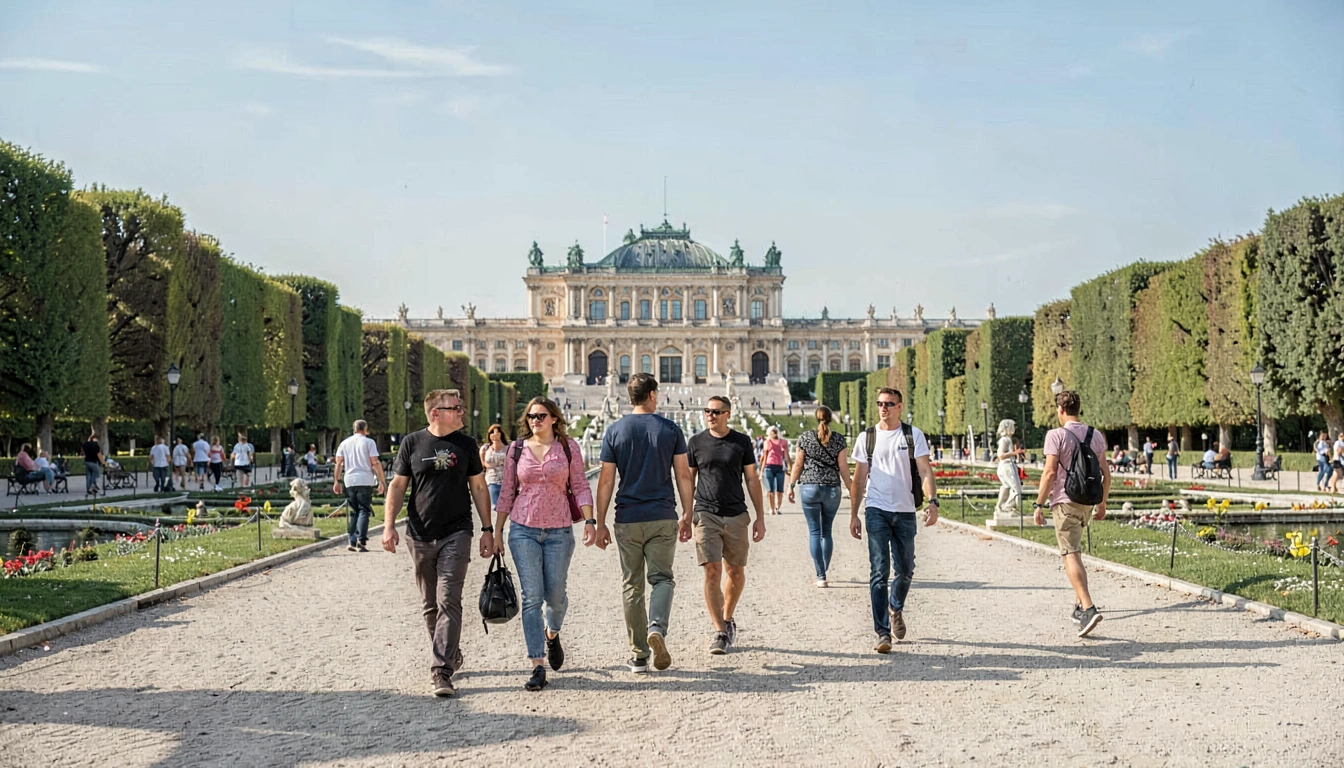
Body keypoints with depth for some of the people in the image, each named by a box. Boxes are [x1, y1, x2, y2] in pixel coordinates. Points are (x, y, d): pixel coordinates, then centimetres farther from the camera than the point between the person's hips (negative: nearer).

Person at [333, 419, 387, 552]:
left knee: (353, 512, 12)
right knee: (364, 511, -3)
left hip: (349, 481, 4)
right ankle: (361, 541, -16)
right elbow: (375, 463, -5)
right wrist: (382, 481, -4)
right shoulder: (369, 442, 1)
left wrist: (337, 481, 11)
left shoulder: (344, 443, 12)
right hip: (365, 481, -4)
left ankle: (352, 542, 9)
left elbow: (338, 463, 8)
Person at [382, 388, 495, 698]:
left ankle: (441, 671, -12)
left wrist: (487, 529, 6)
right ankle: (451, 654, 29)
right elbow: (397, 485, 5)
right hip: (420, 536, 1)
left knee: (448, 601, -11)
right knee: (430, 605, 10)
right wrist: (389, 525, -6)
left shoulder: (466, 444, 4)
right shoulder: (412, 443, 2)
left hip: (456, 535, -1)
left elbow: (478, 487, 9)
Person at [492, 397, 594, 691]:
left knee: (555, 594, 5)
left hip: (559, 531, 0)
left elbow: (580, 487, 3)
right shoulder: (517, 449, 6)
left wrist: (589, 520, -10)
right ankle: (537, 667, -3)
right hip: (523, 530, 0)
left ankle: (551, 633, 41)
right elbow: (507, 493, 10)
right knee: (531, 597, -6)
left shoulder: (568, 447, 3)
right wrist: (497, 532, 9)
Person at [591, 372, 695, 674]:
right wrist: (687, 516, 9)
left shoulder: (615, 431, 1)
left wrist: (600, 524, 4)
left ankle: (639, 656, 10)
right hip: (663, 517, 0)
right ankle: (657, 627, -20)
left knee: (632, 585, 7)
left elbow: (606, 481, 0)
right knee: (662, 578, 8)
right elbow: (683, 475, 1)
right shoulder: (670, 429, 1)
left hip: (627, 519, 1)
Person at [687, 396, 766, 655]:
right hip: (706, 515, -1)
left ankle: (727, 619, 31)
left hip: (736, 515, 1)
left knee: (736, 573, 8)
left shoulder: (742, 442, 5)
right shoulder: (696, 443, 5)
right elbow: (688, 480, 11)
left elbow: (752, 480, 8)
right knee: (712, 572, -10)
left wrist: (760, 517, 4)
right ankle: (720, 632, -7)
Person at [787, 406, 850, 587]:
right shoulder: (838, 438, 0)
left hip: (809, 488, -1)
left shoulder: (805, 437, -1)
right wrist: (851, 489, 7)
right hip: (832, 489, 2)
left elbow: (798, 464, 0)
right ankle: (824, 571, 21)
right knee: (827, 531, 14)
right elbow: (843, 467, 0)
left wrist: (791, 486, 9)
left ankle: (821, 576, -5)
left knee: (814, 532, 1)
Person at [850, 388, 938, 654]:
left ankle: (895, 608, 41)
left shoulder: (913, 435, 2)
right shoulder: (866, 438, 5)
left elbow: (925, 470, -4)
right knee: (879, 572, -8)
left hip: (905, 512, 1)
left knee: (905, 570, 11)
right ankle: (883, 633, -5)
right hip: (876, 510, -1)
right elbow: (859, 478, 9)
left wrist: (932, 501, -20)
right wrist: (853, 515, 6)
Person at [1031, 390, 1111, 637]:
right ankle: (1079, 604, 24)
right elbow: (1105, 472, 11)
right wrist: (1102, 503, 20)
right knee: (1075, 552, 21)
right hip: (1086, 502, 6)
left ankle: (1088, 608, -21)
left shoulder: (1056, 435, -9)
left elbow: (1050, 473, -14)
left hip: (1064, 501, -6)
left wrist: (1039, 505, -9)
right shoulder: (1096, 436, 9)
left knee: (1071, 555, -9)